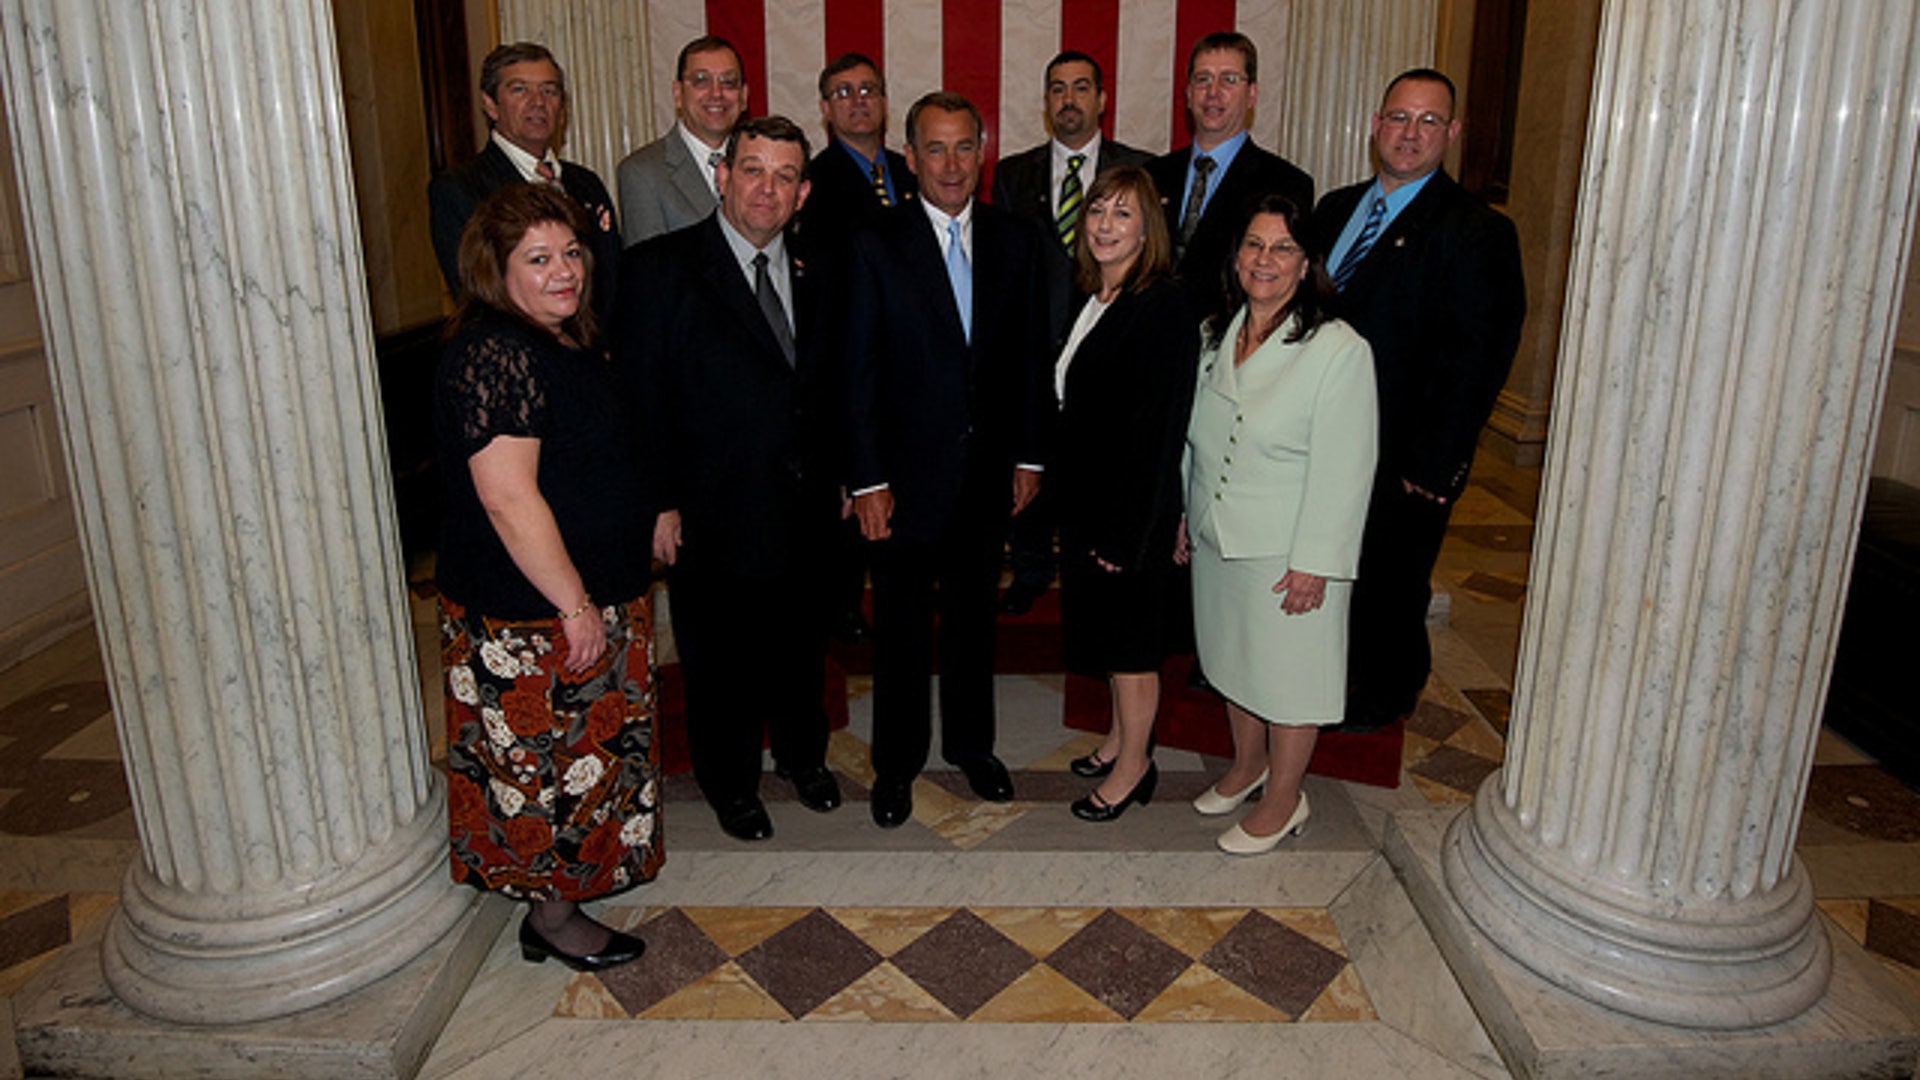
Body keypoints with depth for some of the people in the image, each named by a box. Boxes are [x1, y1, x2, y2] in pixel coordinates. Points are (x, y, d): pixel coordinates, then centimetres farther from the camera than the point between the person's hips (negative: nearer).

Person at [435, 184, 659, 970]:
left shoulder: (562, 340, 9)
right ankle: (553, 919, 24)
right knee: (550, 758, 6)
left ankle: (572, 880, 41)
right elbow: (507, 498, -26)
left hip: (591, 594, 10)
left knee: (584, 750, 22)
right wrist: (576, 605, -22)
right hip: (531, 616, -10)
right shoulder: (495, 354, -22)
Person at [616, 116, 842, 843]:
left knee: (799, 645, 21)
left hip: (801, 506, 5)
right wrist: (658, 504, -15)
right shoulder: (660, 269, -11)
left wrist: (836, 478, 7)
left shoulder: (809, 272, 5)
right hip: (713, 514, -4)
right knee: (721, 658, 13)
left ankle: (802, 754, 47)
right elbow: (639, 395, -13)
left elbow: (822, 385, 10)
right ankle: (731, 783, 37)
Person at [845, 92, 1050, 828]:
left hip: (988, 470, 3)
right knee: (902, 628, 10)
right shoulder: (876, 245, -7)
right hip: (909, 474, -3)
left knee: (975, 616, 18)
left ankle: (971, 744, 38)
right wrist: (867, 479, -12)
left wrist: (1029, 455, 4)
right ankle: (896, 764, 29)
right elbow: (860, 370, -9)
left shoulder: (1014, 242, 3)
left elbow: (1029, 355, 7)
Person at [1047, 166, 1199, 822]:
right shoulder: (1086, 299, 8)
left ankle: (1134, 766, 23)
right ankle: (1120, 736, 38)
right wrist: (1064, 503, 10)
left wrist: (1125, 531, -20)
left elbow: (1160, 429, -20)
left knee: (1130, 642, 6)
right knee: (1106, 632, 20)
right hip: (1084, 498, 8)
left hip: (1132, 508, -8)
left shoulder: (1163, 308, -18)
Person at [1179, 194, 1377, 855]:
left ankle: (1283, 800, 25)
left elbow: (1342, 470, -18)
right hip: (1217, 539, 7)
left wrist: (1313, 562, -19)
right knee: (1233, 657, 21)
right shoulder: (1216, 337, 5)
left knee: (1287, 672, 6)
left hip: (1287, 551, -6)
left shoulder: (1340, 350, -16)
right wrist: (1184, 514, 15)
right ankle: (1247, 764, 43)